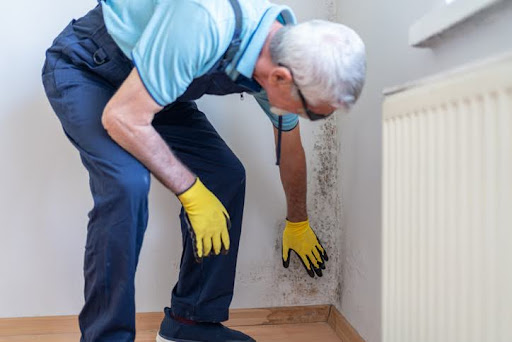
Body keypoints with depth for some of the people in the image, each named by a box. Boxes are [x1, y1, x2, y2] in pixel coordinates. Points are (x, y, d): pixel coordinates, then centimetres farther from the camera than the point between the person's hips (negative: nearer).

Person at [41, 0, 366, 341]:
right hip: (82, 67, -5)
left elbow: (290, 150, 3)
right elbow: (122, 118, -32)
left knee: (225, 176, -7)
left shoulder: (285, 60, -14)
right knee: (128, 182, -31)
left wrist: (298, 223, 17)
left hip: (151, 83, 6)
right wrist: (192, 192, -25)